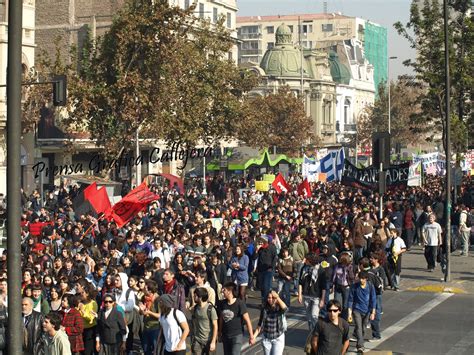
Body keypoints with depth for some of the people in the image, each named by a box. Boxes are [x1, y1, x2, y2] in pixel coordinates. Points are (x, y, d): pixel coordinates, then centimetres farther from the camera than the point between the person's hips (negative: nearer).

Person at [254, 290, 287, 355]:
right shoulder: (264, 309, -4)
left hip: (278, 338, -3)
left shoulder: (279, 309, -12)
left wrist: (277, 298, -50)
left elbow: (285, 308, -38)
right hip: (266, 339, 3)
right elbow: (260, 325, 2)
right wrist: (254, 336, -7)